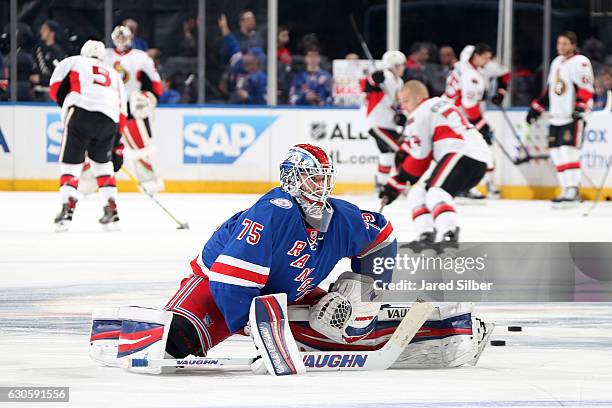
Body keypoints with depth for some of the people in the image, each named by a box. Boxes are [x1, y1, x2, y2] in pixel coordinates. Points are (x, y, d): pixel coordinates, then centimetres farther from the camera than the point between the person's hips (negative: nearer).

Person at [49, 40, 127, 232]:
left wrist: (66, 104, 27)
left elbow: (56, 89, 9)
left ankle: (67, 208, -16)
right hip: (109, 120, 4)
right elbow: (122, 112, 26)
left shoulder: (71, 62, 21)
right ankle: (111, 211, 17)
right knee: (102, 162, 23)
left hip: (81, 113, -4)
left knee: (70, 163, 1)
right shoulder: (114, 75, 32)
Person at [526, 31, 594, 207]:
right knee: (556, 153, 4)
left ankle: (573, 192, -17)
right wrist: (536, 107, 25)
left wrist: (580, 107, -30)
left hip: (573, 118, -9)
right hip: (556, 117, 9)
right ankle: (566, 190, 8)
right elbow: (549, 89, 27)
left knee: (568, 151, -17)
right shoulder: (556, 62, 20)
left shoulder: (580, 62, -7)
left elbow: (586, 88, -17)